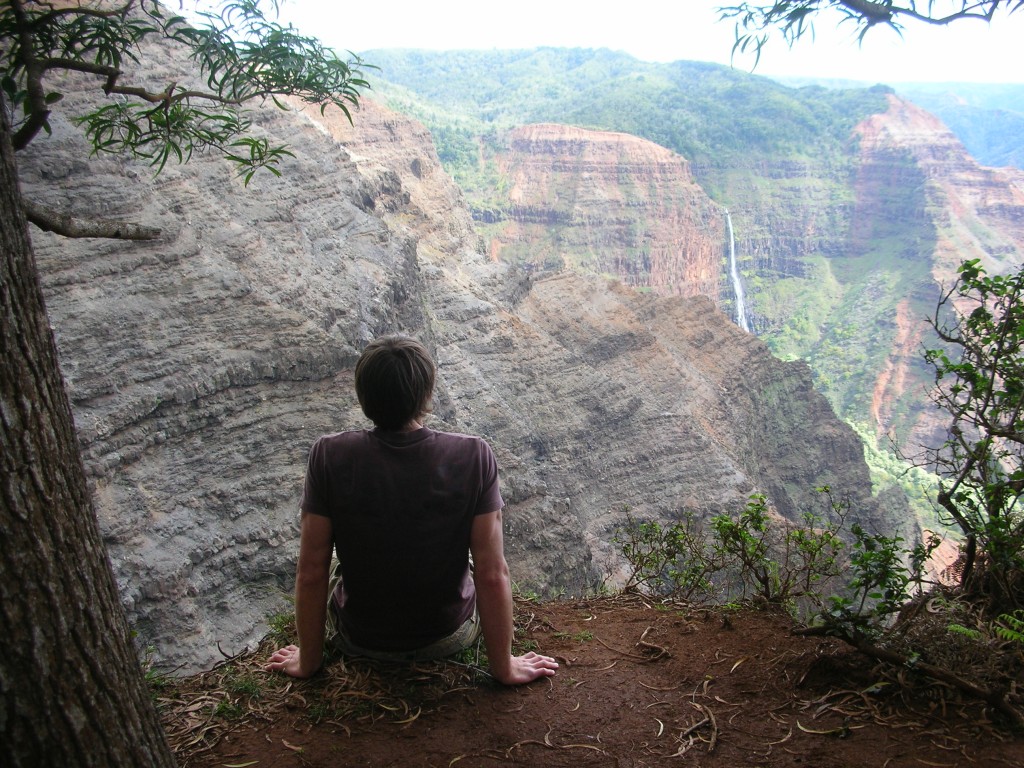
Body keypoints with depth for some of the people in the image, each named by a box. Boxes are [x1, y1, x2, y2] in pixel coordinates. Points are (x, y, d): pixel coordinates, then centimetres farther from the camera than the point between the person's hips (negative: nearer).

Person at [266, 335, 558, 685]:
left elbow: (311, 573, -17)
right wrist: (504, 666, -6)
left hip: (359, 639, 0)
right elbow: (493, 575, -21)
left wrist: (307, 661, 0)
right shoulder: (474, 457, -24)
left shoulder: (329, 456, -24)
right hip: (450, 637, 0)